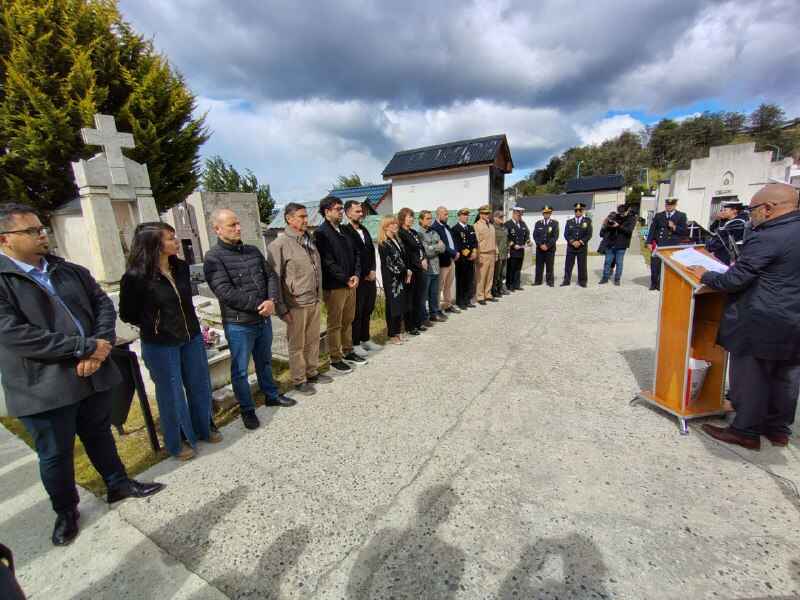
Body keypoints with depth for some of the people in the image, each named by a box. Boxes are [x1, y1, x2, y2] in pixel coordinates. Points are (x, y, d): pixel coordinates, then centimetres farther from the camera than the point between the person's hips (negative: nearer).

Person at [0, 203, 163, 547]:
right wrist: (86, 347, -21)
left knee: (100, 435, 22)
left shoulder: (70, 271, 7)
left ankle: (118, 484, 41)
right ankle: (66, 511, 38)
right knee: (55, 455, 15)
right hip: (43, 388, -4)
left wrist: (101, 345, -14)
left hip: (93, 374, 5)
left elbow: (103, 304, 4)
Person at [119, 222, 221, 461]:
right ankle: (176, 442, 32)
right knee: (171, 393, 11)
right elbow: (127, 314, -4)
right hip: (160, 345, -5)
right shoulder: (135, 277, -17)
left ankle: (203, 428, 38)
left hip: (191, 338, 5)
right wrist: (155, 326, 3)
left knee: (199, 385, 16)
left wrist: (190, 325, 9)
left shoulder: (181, 267, -2)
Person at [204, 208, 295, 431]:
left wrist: (271, 300, -14)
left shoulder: (253, 251, 7)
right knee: (240, 370, 10)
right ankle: (247, 409, 27)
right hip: (238, 324, -6)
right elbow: (226, 292, -21)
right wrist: (258, 305, -18)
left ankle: (271, 395, 40)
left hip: (264, 319, 6)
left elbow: (271, 276, 4)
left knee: (265, 361, 22)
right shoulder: (214, 258, -12)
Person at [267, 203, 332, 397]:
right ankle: (299, 380, 24)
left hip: (314, 301, 6)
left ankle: (312, 372, 34)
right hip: (295, 305, -6)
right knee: (297, 344, 8)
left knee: (313, 340, 16)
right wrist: (282, 309, -12)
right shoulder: (279, 245, -11)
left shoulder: (308, 240, 10)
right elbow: (274, 278, -11)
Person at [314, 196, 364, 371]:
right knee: (335, 324, 3)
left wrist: (356, 275, -1)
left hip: (350, 283, 7)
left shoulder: (344, 230, 14)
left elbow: (355, 254, 14)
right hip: (334, 286, -7)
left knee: (348, 321, 16)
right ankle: (335, 360, 14)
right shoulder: (321, 233, -10)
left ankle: (348, 352, 31)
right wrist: (346, 279, -13)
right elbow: (327, 262, -16)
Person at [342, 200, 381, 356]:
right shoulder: (345, 231, -9)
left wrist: (372, 271, 1)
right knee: (357, 312, 1)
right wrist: (363, 275, -10)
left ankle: (365, 339, 26)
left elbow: (372, 252, 15)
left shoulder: (365, 230, 15)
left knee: (367, 311, 13)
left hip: (370, 277, 7)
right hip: (358, 279, -7)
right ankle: (355, 344, 13)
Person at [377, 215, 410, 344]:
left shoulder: (396, 240, 14)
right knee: (392, 305, -1)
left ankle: (397, 332, 19)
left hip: (401, 277, 7)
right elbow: (389, 263, -15)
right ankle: (392, 335, 10)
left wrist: (407, 271, 0)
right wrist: (406, 270, -7)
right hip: (391, 278, -7)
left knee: (400, 304, 9)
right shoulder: (383, 243, -10)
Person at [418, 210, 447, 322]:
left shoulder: (434, 232, 13)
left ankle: (435, 313, 29)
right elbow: (425, 251, -16)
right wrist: (437, 246, -3)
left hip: (435, 268, 6)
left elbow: (443, 248, 6)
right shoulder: (418, 233, -8)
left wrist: (432, 248, -11)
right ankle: (424, 317, 14)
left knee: (434, 293, 15)